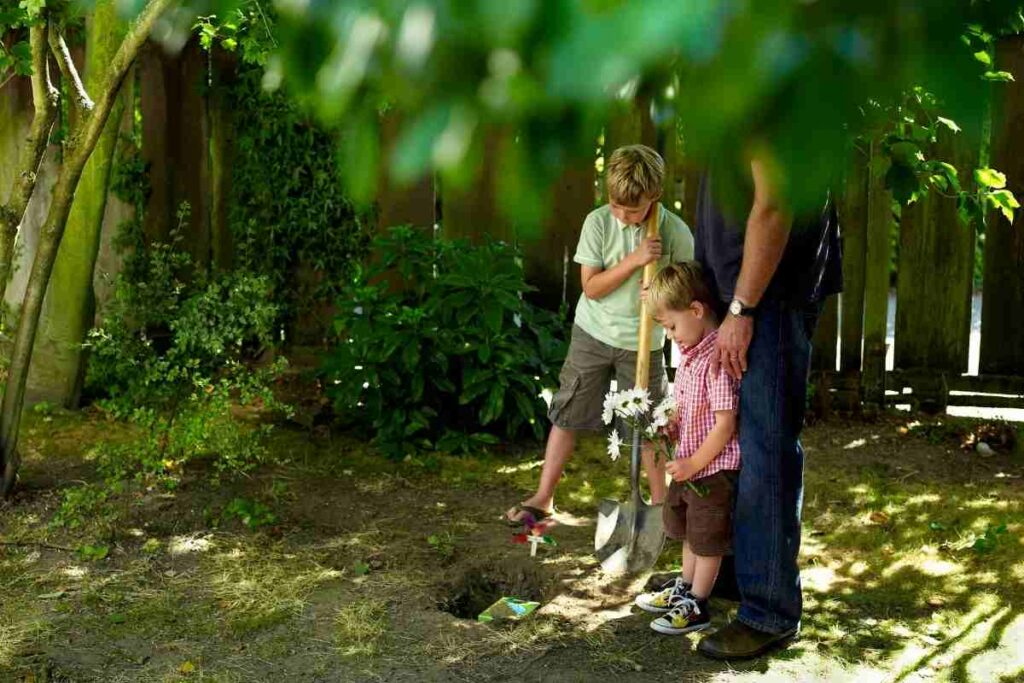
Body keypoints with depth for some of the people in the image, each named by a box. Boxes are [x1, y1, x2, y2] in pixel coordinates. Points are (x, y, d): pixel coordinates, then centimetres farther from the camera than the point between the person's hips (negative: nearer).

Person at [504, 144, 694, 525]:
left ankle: (660, 503, 25)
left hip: (643, 342, 0)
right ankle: (543, 498, 20)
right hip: (593, 335, 1)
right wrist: (634, 260, -25)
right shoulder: (598, 222, -13)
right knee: (566, 416, 7)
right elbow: (591, 287, -14)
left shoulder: (675, 232, -13)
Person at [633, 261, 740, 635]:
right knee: (690, 531, 25)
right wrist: (669, 429, -2)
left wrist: (694, 464, -20)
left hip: (714, 467, -9)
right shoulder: (690, 354, 4)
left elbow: (725, 423, -26)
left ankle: (697, 606, 21)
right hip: (690, 463, 9)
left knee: (707, 538, 7)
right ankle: (684, 588, 43)